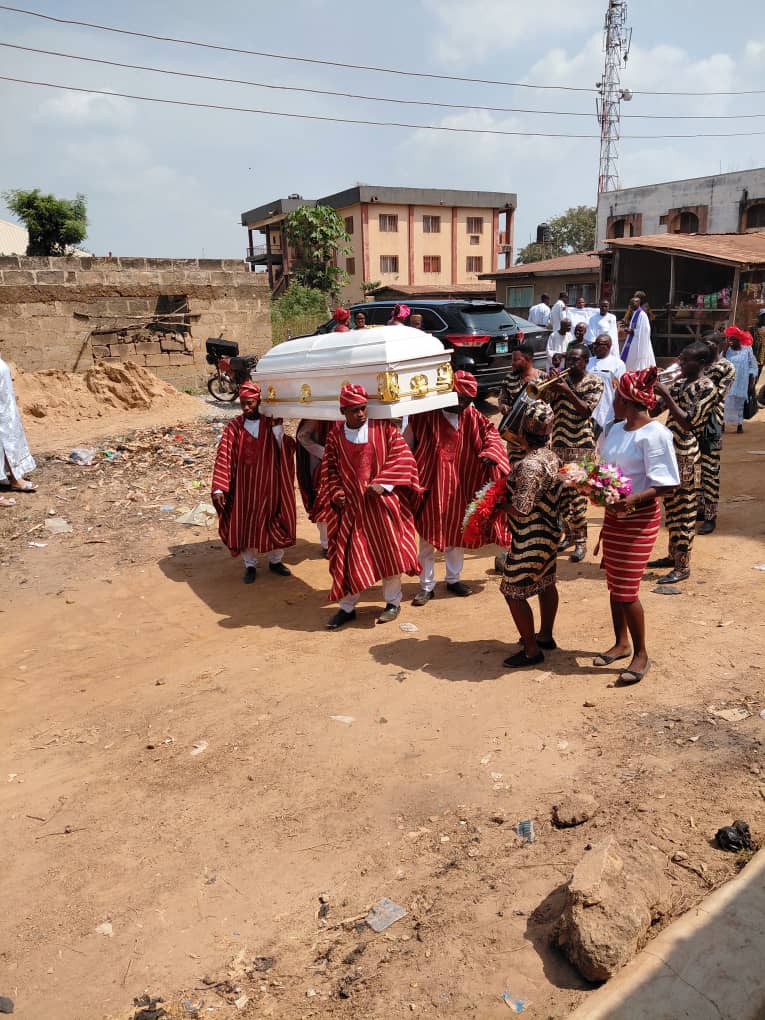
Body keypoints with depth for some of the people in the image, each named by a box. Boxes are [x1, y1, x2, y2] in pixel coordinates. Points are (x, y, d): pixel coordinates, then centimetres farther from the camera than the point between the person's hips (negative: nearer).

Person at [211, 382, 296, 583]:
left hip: (269, 484, 1)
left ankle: (275, 560, 30)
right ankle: (250, 565, 22)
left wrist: (277, 428, -22)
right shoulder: (234, 426, -6)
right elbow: (223, 457, -10)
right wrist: (219, 488, -17)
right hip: (244, 485, -1)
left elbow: (285, 451, -10)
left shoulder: (273, 423, -3)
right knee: (245, 524, 6)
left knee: (274, 521, 10)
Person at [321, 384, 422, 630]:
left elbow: (403, 458, -7)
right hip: (351, 505, 2)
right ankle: (347, 607, 19)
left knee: (389, 551, 5)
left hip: (383, 502, -2)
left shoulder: (384, 429, -4)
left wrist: (381, 483, -16)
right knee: (349, 556, 4)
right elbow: (330, 468, 11)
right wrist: (336, 493, -4)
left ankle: (393, 602, 24)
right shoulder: (335, 436, 3)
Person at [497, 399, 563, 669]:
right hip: (549, 533, 10)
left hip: (530, 541, -10)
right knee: (546, 583, 23)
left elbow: (521, 510, -27)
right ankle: (545, 635, 40)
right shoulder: (552, 458, 1)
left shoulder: (529, 466, -27)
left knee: (513, 591, 2)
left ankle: (532, 651, 11)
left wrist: (498, 503, -10)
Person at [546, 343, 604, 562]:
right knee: (561, 491, 8)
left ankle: (581, 542, -3)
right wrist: (549, 389, -9)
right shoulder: (561, 380, 11)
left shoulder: (594, 382, 0)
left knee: (578, 493, -9)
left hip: (582, 445, -5)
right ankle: (569, 534, 23)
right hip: (559, 443, 5)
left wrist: (567, 391, -20)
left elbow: (586, 410, -12)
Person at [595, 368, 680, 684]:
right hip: (613, 514, 8)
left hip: (639, 518, -8)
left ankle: (641, 654, 14)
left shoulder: (654, 434, -18)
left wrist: (634, 499, -33)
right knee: (614, 584, 15)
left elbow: (667, 486, -20)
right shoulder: (616, 429, 6)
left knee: (626, 590, -4)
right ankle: (621, 643, 32)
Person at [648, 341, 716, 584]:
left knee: (684, 509, -3)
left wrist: (666, 395, -21)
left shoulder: (706, 387, -10)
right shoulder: (679, 383, 13)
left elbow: (688, 422, -19)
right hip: (669, 450, 8)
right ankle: (673, 554, 27)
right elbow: (653, 411, 13)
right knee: (671, 506, 15)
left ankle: (683, 566, 3)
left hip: (686, 453, -8)